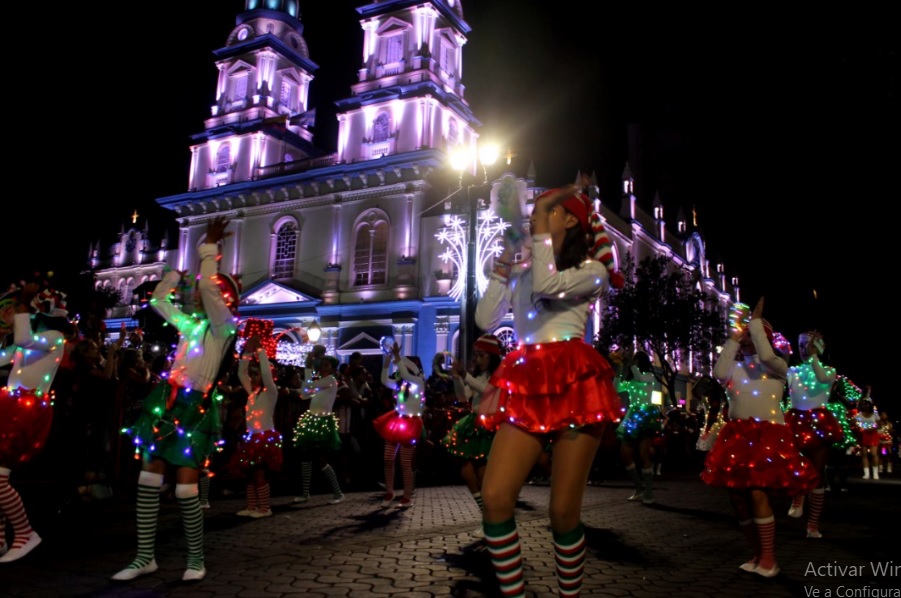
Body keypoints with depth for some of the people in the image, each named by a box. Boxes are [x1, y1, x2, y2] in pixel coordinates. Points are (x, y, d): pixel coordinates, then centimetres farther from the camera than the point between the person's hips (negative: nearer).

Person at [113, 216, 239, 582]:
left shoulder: (224, 326, -5)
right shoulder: (189, 323, 16)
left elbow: (207, 284, -18)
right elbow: (158, 300, 29)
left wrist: (210, 247, -8)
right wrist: (177, 272, 25)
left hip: (195, 408, -7)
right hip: (166, 403, 7)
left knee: (186, 488, -7)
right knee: (148, 480, 5)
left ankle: (196, 559, 10)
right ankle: (145, 557, 16)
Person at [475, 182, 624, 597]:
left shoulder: (592, 269, 8)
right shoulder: (522, 271, 22)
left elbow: (548, 284, -13)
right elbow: (485, 320, 12)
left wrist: (541, 228, -2)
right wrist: (503, 265, 12)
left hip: (573, 384, -4)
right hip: (527, 388, 4)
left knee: (563, 511, -3)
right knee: (495, 498, -12)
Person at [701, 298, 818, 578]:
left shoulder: (777, 367, 2)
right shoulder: (736, 366, 13)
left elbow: (766, 356, -21)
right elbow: (718, 373, -9)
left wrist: (756, 321, -11)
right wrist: (733, 339, -3)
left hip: (768, 434, -5)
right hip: (737, 435, 5)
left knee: (757, 492, -16)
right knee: (737, 494, 5)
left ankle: (769, 560, -3)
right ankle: (759, 555, 19)